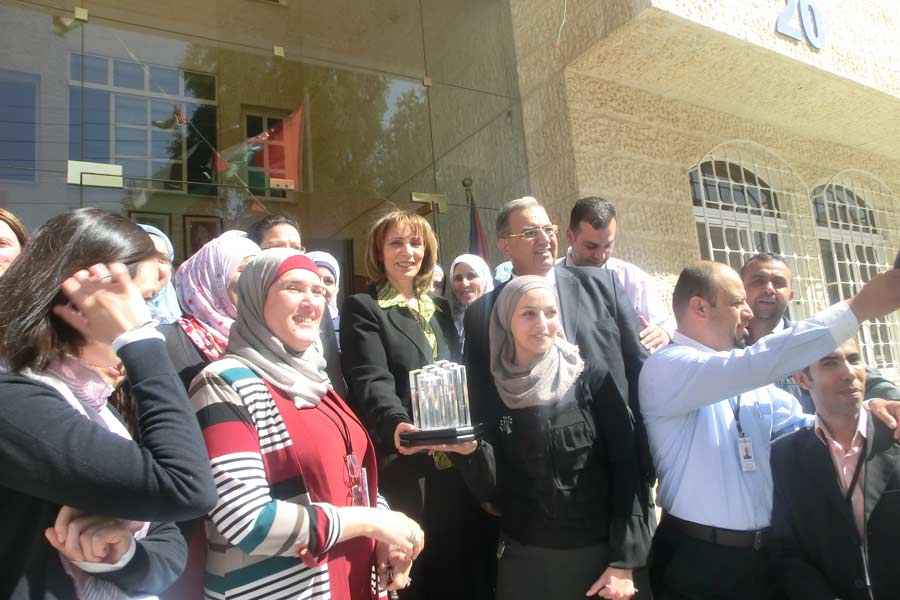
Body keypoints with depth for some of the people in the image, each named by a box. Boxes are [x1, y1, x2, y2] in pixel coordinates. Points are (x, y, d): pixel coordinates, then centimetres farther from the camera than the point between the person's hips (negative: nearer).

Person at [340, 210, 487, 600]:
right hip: (403, 467, -5)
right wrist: (396, 423, -36)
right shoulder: (362, 309, -4)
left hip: (454, 462, 6)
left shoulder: (440, 307, 15)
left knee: (458, 567, 15)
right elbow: (372, 381, -17)